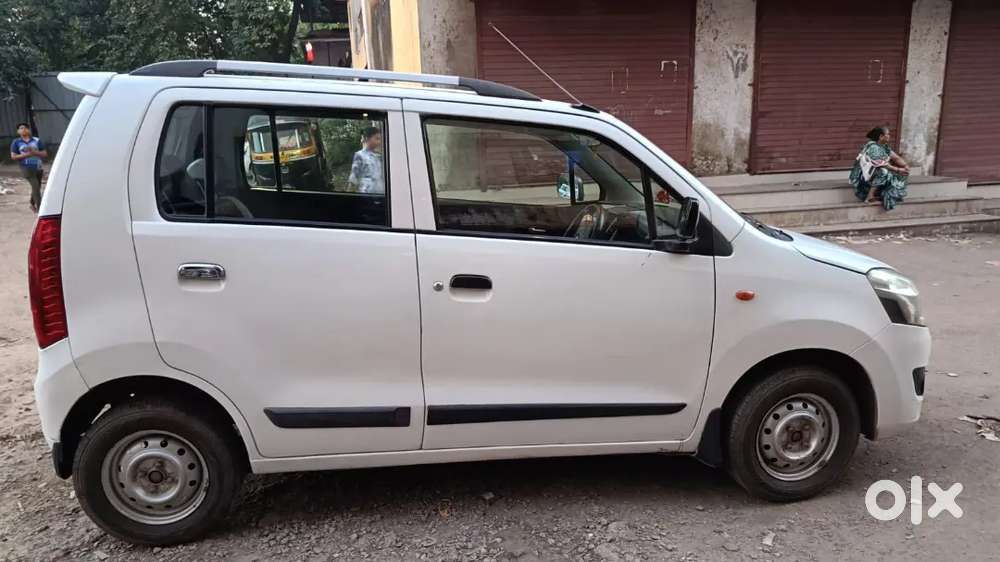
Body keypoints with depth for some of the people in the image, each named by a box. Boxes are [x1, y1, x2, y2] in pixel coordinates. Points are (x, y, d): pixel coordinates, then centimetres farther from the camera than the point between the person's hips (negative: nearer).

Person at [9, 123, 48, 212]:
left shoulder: (37, 141, 6)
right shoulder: (16, 142, 3)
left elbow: (45, 153, 5)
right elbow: (13, 157, -1)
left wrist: (35, 152, -13)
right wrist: (26, 155, -14)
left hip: (38, 168, 3)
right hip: (26, 168, -3)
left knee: (37, 188, 14)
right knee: (35, 187, -17)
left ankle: (32, 204, 38)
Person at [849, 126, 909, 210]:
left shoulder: (884, 146, 5)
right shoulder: (873, 147, -23)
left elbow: (896, 157, 2)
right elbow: (882, 164, -28)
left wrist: (906, 165, -15)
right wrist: (898, 170, -26)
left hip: (875, 173, 9)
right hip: (863, 176, -9)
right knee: (883, 171, -32)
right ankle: (870, 196, -24)